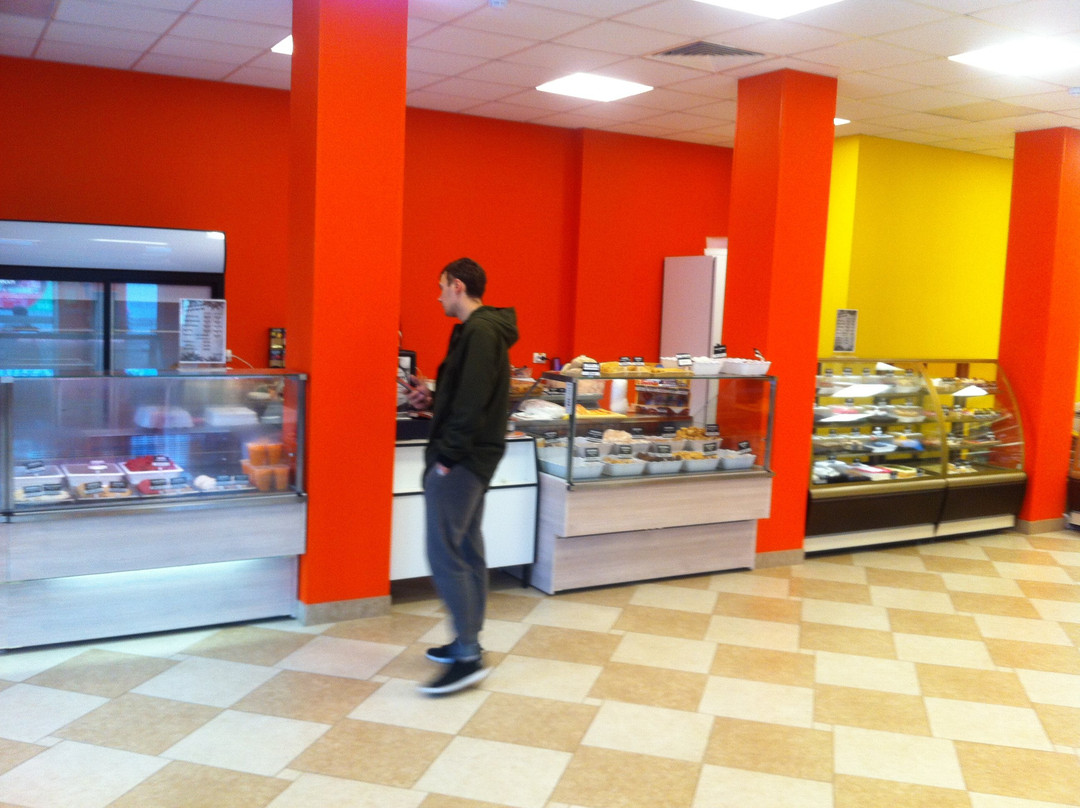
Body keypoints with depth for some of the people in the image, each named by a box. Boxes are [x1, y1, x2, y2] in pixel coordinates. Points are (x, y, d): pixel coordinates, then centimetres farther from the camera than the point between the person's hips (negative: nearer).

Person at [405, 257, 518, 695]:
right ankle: (469, 641, 24)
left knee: (444, 553, -10)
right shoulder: (478, 330, 17)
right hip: (469, 458, 11)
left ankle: (468, 657, -6)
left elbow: (473, 402, -23)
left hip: (461, 460, -11)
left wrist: (447, 456, -20)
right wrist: (433, 400, 9)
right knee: (467, 549, 14)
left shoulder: (480, 332, -16)